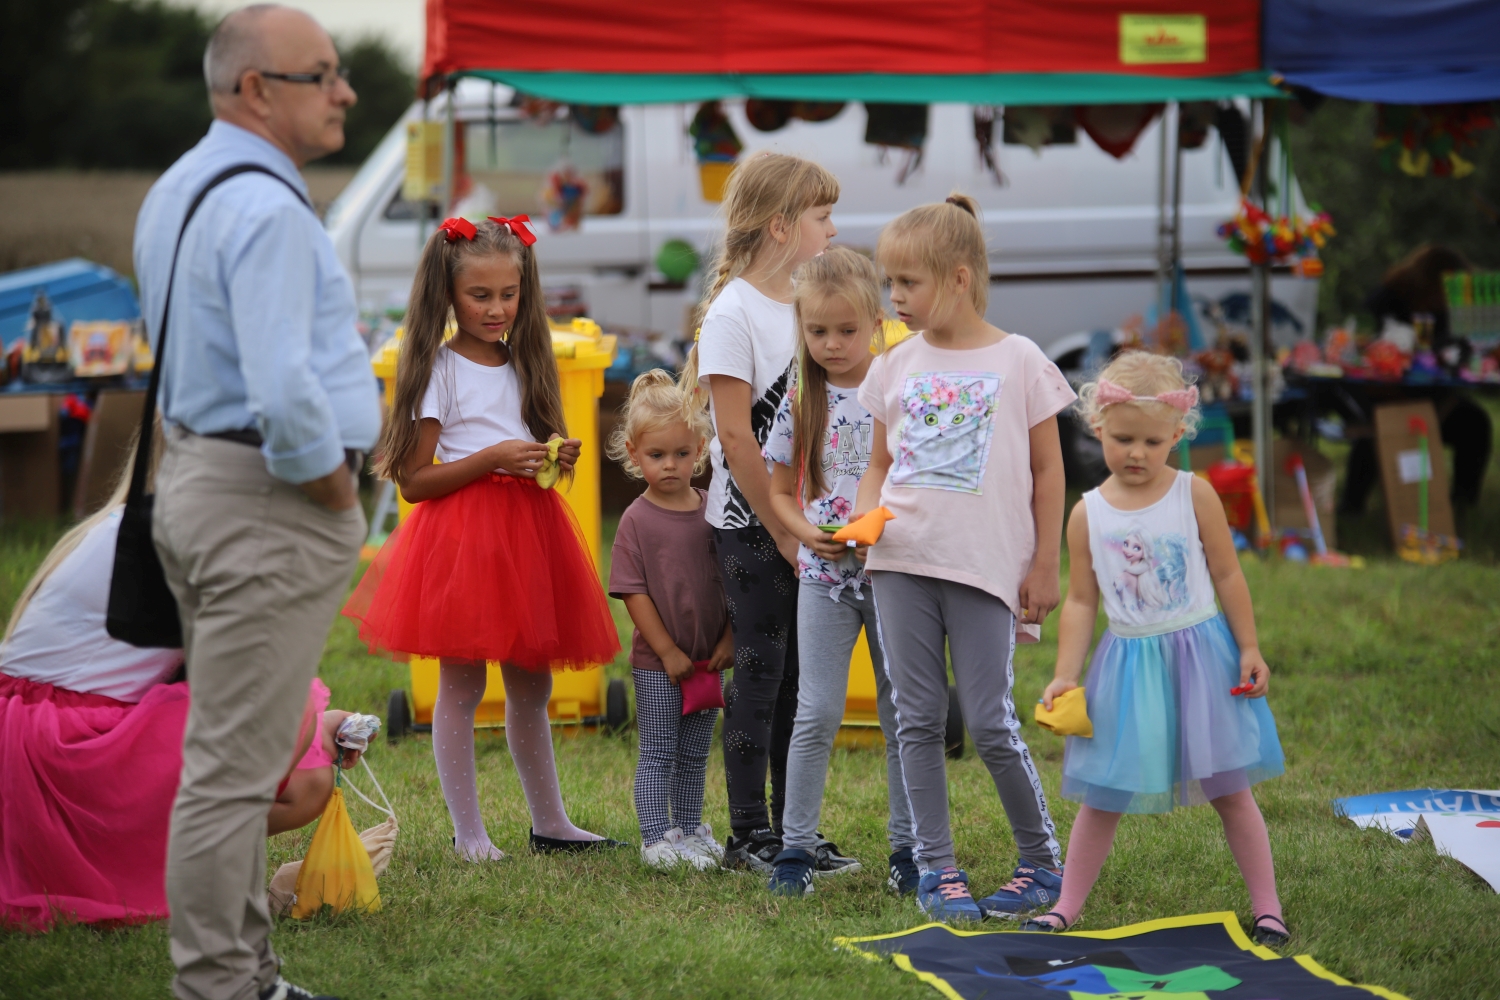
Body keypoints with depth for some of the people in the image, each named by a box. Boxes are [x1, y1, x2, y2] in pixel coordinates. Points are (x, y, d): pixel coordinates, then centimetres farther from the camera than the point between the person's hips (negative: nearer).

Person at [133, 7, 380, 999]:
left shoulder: (178, 189, 12)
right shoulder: (266, 209, -20)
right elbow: (283, 391, -30)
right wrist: (338, 491, -15)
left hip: (198, 474, 10)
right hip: (271, 506, -10)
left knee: (236, 756, 16)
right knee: (234, 767, -4)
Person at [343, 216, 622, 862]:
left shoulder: (525, 365, 13)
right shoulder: (439, 370, -6)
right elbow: (414, 481, -10)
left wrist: (557, 459, 1)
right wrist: (492, 458, -18)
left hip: (528, 530, 6)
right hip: (461, 536, -6)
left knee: (532, 686, 13)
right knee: (461, 687, -2)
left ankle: (550, 823, 21)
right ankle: (468, 833, 5)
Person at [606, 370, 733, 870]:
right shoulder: (637, 520, -9)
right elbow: (634, 591, -10)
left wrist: (728, 640, -1)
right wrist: (667, 650, -12)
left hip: (708, 657, 4)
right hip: (656, 660, -4)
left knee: (694, 753, 14)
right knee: (658, 753, -1)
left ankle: (689, 830, 26)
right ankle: (656, 839, 3)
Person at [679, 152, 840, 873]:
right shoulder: (733, 312, -12)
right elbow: (736, 437, -14)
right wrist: (782, 531, -13)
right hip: (751, 525, -7)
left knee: (800, 675, 10)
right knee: (760, 671, -1)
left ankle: (793, 829, 17)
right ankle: (748, 832, 8)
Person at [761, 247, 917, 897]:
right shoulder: (801, 403, 2)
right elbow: (780, 492, 8)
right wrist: (808, 533, -10)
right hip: (824, 575, 1)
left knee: (902, 712, 7)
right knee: (817, 712, -2)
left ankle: (907, 846, 16)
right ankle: (796, 847, 5)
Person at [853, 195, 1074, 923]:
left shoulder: (1018, 362, -2)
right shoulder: (897, 365, 8)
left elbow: (1047, 469, 3)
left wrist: (1044, 565, 0)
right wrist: (864, 511, -5)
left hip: (985, 565, -4)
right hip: (900, 562, 4)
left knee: (990, 724, -4)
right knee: (918, 721, 4)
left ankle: (1041, 859, 14)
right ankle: (935, 868, 11)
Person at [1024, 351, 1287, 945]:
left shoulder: (1194, 495, -4)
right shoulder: (1088, 514, -1)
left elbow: (1227, 575, 1)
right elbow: (1081, 600, 4)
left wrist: (1249, 650, -2)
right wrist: (1065, 675, -2)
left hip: (1198, 655, -1)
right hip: (1127, 662, 1)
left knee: (1229, 789, 5)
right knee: (1102, 797, 6)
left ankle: (1266, 906, 14)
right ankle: (1067, 907, 15)